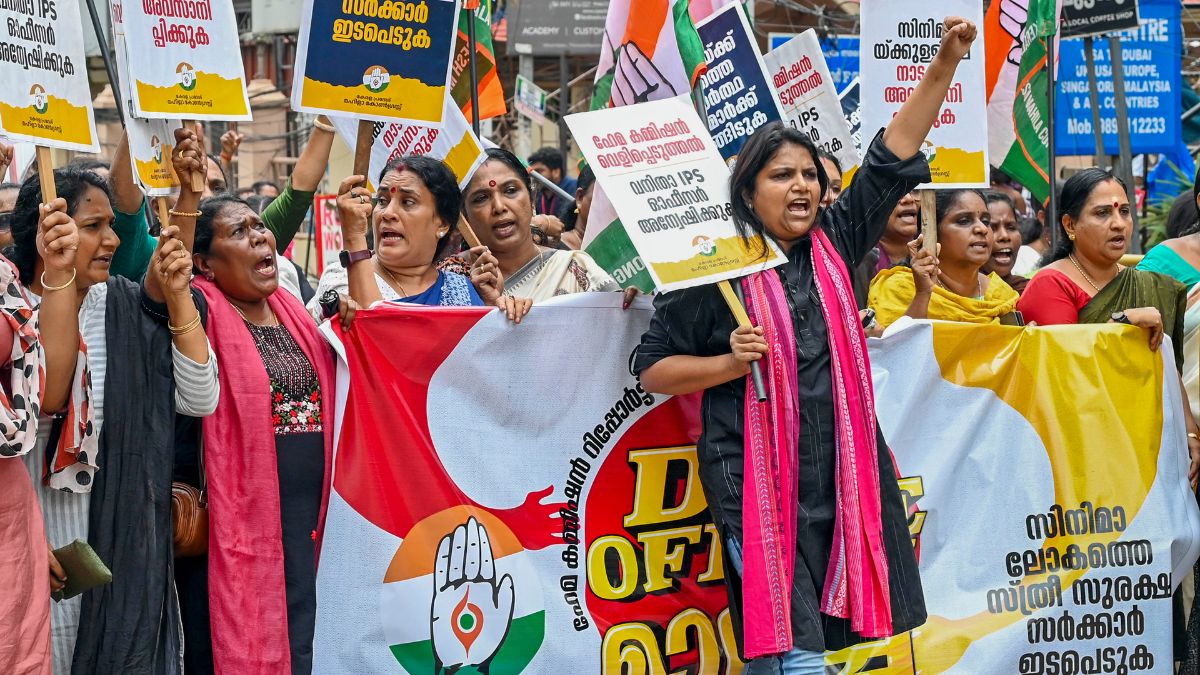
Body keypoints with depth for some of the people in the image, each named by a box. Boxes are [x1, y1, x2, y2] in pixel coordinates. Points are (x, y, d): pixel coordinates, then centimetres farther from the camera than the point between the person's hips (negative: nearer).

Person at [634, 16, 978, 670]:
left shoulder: (835, 243, 9)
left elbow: (894, 157, 8)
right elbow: (652, 368, 0)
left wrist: (945, 63, 1)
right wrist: (732, 362, -15)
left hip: (841, 475, 5)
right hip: (757, 484, -5)